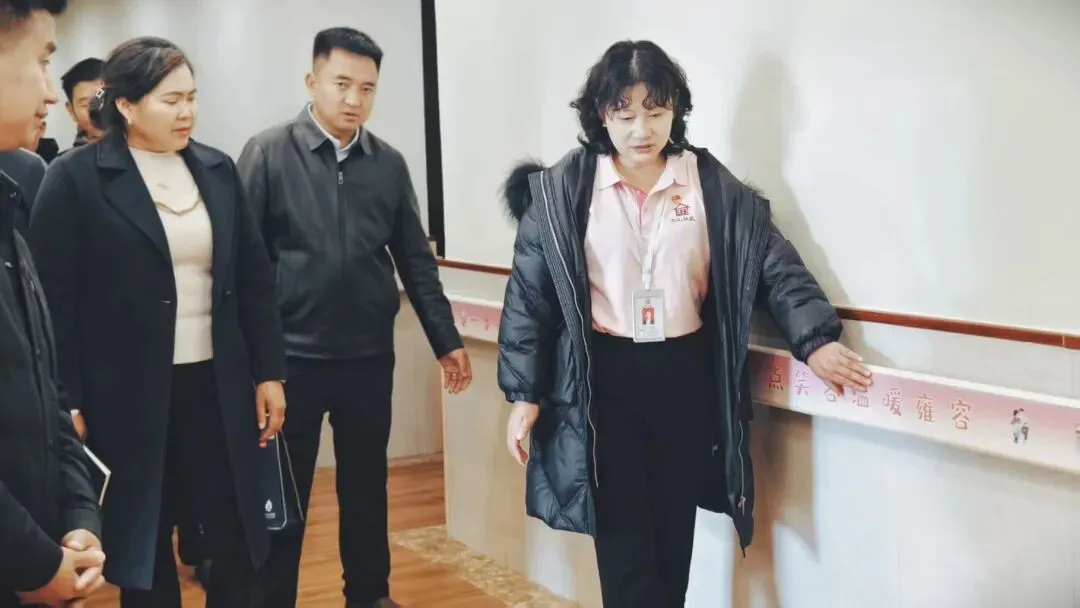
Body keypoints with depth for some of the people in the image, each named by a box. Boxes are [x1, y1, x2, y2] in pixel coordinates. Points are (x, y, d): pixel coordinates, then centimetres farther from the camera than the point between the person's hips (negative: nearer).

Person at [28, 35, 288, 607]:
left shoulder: (217, 169, 6)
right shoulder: (75, 178, -7)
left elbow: (255, 277, 10)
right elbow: (54, 299, -8)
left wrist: (269, 372, 7)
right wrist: (68, 406, -10)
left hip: (219, 385, 4)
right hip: (130, 395, -4)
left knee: (239, 539, 7)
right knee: (146, 545, 10)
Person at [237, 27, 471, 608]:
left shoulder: (389, 163, 4)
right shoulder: (268, 153, -6)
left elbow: (414, 260, 8)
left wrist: (445, 339, 6)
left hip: (369, 357, 3)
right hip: (291, 357, -3)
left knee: (366, 487, 16)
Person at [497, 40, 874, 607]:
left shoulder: (715, 188, 1)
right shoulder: (562, 190, -2)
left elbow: (775, 265, 3)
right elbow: (530, 293, 0)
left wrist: (815, 339, -11)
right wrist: (524, 393, -3)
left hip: (686, 379, 2)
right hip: (603, 381, -1)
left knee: (674, 537, 11)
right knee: (624, 541, -2)